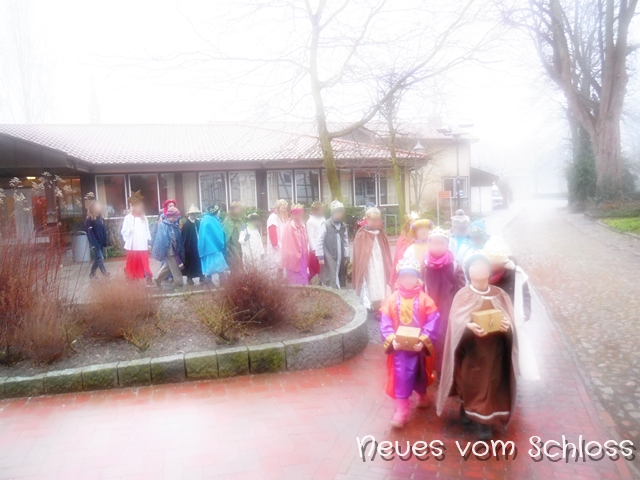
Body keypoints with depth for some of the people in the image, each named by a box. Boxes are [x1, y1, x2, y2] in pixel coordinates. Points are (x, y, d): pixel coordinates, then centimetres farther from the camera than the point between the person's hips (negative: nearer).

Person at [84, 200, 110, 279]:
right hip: (95, 244, -6)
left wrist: (105, 242, 3)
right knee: (100, 258, -7)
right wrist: (94, 244, -19)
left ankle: (92, 274, 26)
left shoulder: (101, 219, 7)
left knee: (98, 259, 12)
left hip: (101, 243, 6)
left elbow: (104, 231, 9)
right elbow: (90, 233, -14)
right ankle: (105, 273, -2)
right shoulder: (88, 221, -10)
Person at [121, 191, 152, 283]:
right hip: (132, 246, -2)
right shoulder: (128, 218, -3)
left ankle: (148, 279, 2)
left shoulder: (144, 218, 8)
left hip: (143, 246, 2)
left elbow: (147, 231, 10)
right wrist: (130, 230, -23)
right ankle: (131, 279, 28)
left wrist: (149, 242, 7)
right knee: (132, 263, 9)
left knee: (145, 263, -1)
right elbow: (123, 231, -5)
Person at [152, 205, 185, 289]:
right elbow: (161, 239, -14)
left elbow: (179, 238, 9)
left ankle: (158, 278, 30)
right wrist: (162, 251, -15)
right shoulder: (163, 225, -12)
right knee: (174, 266, -2)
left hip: (175, 248, 6)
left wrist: (180, 249, 4)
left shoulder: (175, 225, 6)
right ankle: (178, 283, 6)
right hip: (168, 249, -6)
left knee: (168, 265, 15)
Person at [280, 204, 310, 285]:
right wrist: (288, 259, -13)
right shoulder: (288, 226, -10)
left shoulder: (302, 226, 11)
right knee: (294, 284, -1)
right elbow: (286, 245, -11)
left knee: (304, 284, 9)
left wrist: (306, 258, 11)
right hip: (293, 260, -7)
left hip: (302, 259, 7)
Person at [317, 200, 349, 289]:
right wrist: (320, 256, -10)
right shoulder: (326, 225, -9)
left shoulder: (344, 226, 9)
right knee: (331, 279, -8)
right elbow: (320, 241, -8)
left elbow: (346, 242, 13)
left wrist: (346, 256, 10)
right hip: (329, 258, -5)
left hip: (340, 258, 6)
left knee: (339, 278, 9)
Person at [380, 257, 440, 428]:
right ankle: (401, 410, 12)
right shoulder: (392, 299, -7)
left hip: (419, 347, 0)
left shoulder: (425, 299, -11)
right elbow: (385, 322, -6)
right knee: (401, 376, 0)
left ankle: (422, 396, 50)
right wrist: (391, 339, -19)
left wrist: (423, 341, -22)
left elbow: (432, 323, -13)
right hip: (398, 347, 0)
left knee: (419, 374, 21)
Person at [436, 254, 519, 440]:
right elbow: (456, 323, -15)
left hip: (494, 352, 2)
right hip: (471, 352, -2)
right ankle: (468, 409, 32)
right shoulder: (462, 296, -4)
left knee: (490, 386, 5)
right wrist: (469, 327, -35)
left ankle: (484, 421, 19)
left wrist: (507, 326, -23)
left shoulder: (500, 295, 4)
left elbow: (511, 323, 0)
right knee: (471, 384, 6)